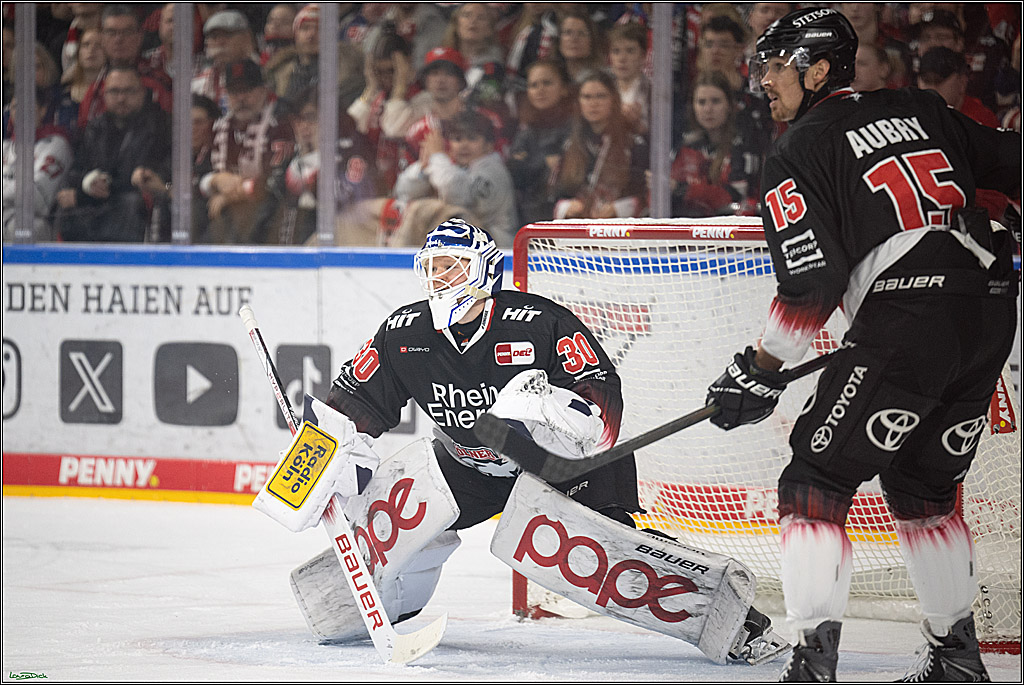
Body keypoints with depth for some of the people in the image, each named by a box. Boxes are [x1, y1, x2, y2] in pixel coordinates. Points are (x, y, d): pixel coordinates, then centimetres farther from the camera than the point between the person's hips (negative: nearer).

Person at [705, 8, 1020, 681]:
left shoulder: (798, 154, 1)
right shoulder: (918, 110, 19)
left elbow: (813, 284, -7)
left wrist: (759, 373, 1)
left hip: (908, 318, -7)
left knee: (817, 479, -2)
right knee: (925, 487, 22)